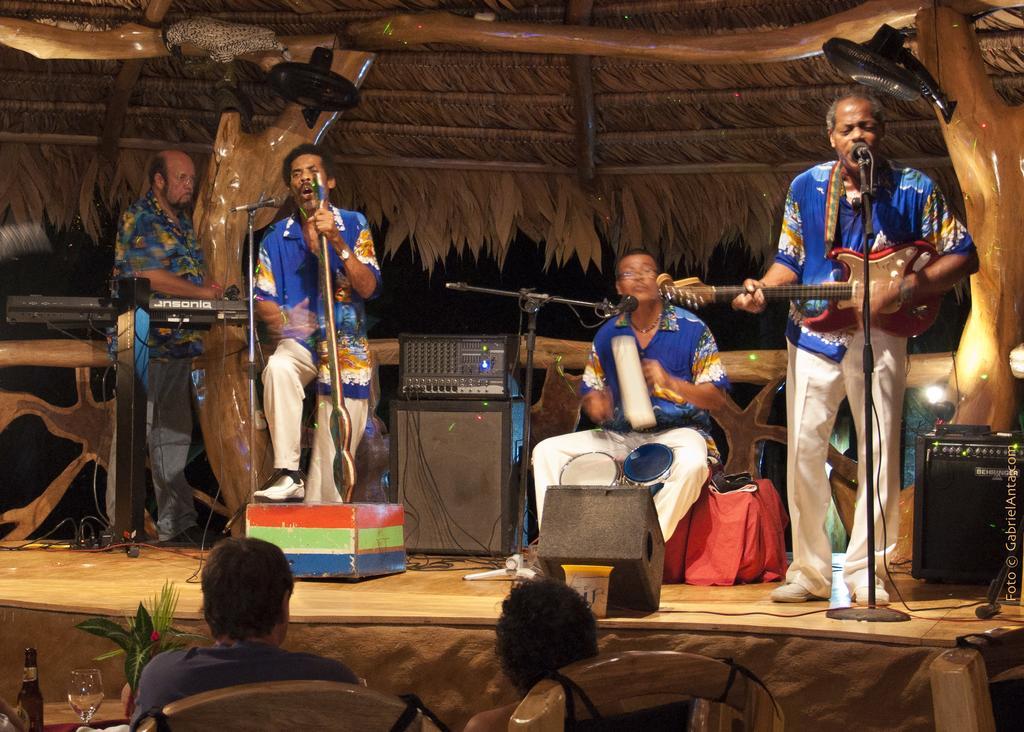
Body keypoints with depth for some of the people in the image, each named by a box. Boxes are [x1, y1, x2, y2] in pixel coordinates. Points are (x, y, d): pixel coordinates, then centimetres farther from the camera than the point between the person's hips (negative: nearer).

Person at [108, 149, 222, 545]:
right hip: (144, 344, -9)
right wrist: (201, 291, -16)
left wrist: (210, 285, 5)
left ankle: (178, 523, 15)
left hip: (178, 344, 9)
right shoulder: (138, 219, -8)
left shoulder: (182, 222, 19)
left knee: (174, 435, 11)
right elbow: (149, 275, -18)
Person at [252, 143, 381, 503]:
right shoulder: (277, 237, 6)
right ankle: (288, 475, -34)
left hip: (347, 351, 0)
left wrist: (336, 242, -19)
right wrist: (289, 322, -15)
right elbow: (264, 303, 5)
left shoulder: (353, 225, 3)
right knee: (278, 368, -36)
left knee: (334, 457, -5)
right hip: (299, 343, 0)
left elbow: (368, 288, -9)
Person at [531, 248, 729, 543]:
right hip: (620, 436, 5)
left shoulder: (692, 329, -4)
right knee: (547, 451, -10)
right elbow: (590, 392, 14)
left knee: (692, 462, -39)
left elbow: (717, 398, -8)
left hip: (677, 432, -4)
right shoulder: (608, 335, 8)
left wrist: (670, 382, -25)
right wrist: (595, 405, -12)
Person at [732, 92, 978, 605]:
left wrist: (900, 290, -16)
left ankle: (866, 572, 7)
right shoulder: (806, 187, 4)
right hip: (813, 332, 2)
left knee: (880, 452, -3)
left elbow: (964, 258, -3)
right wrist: (762, 289, -9)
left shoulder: (914, 189, -4)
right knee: (803, 449, -1)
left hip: (880, 334, -2)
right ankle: (809, 572, 10)